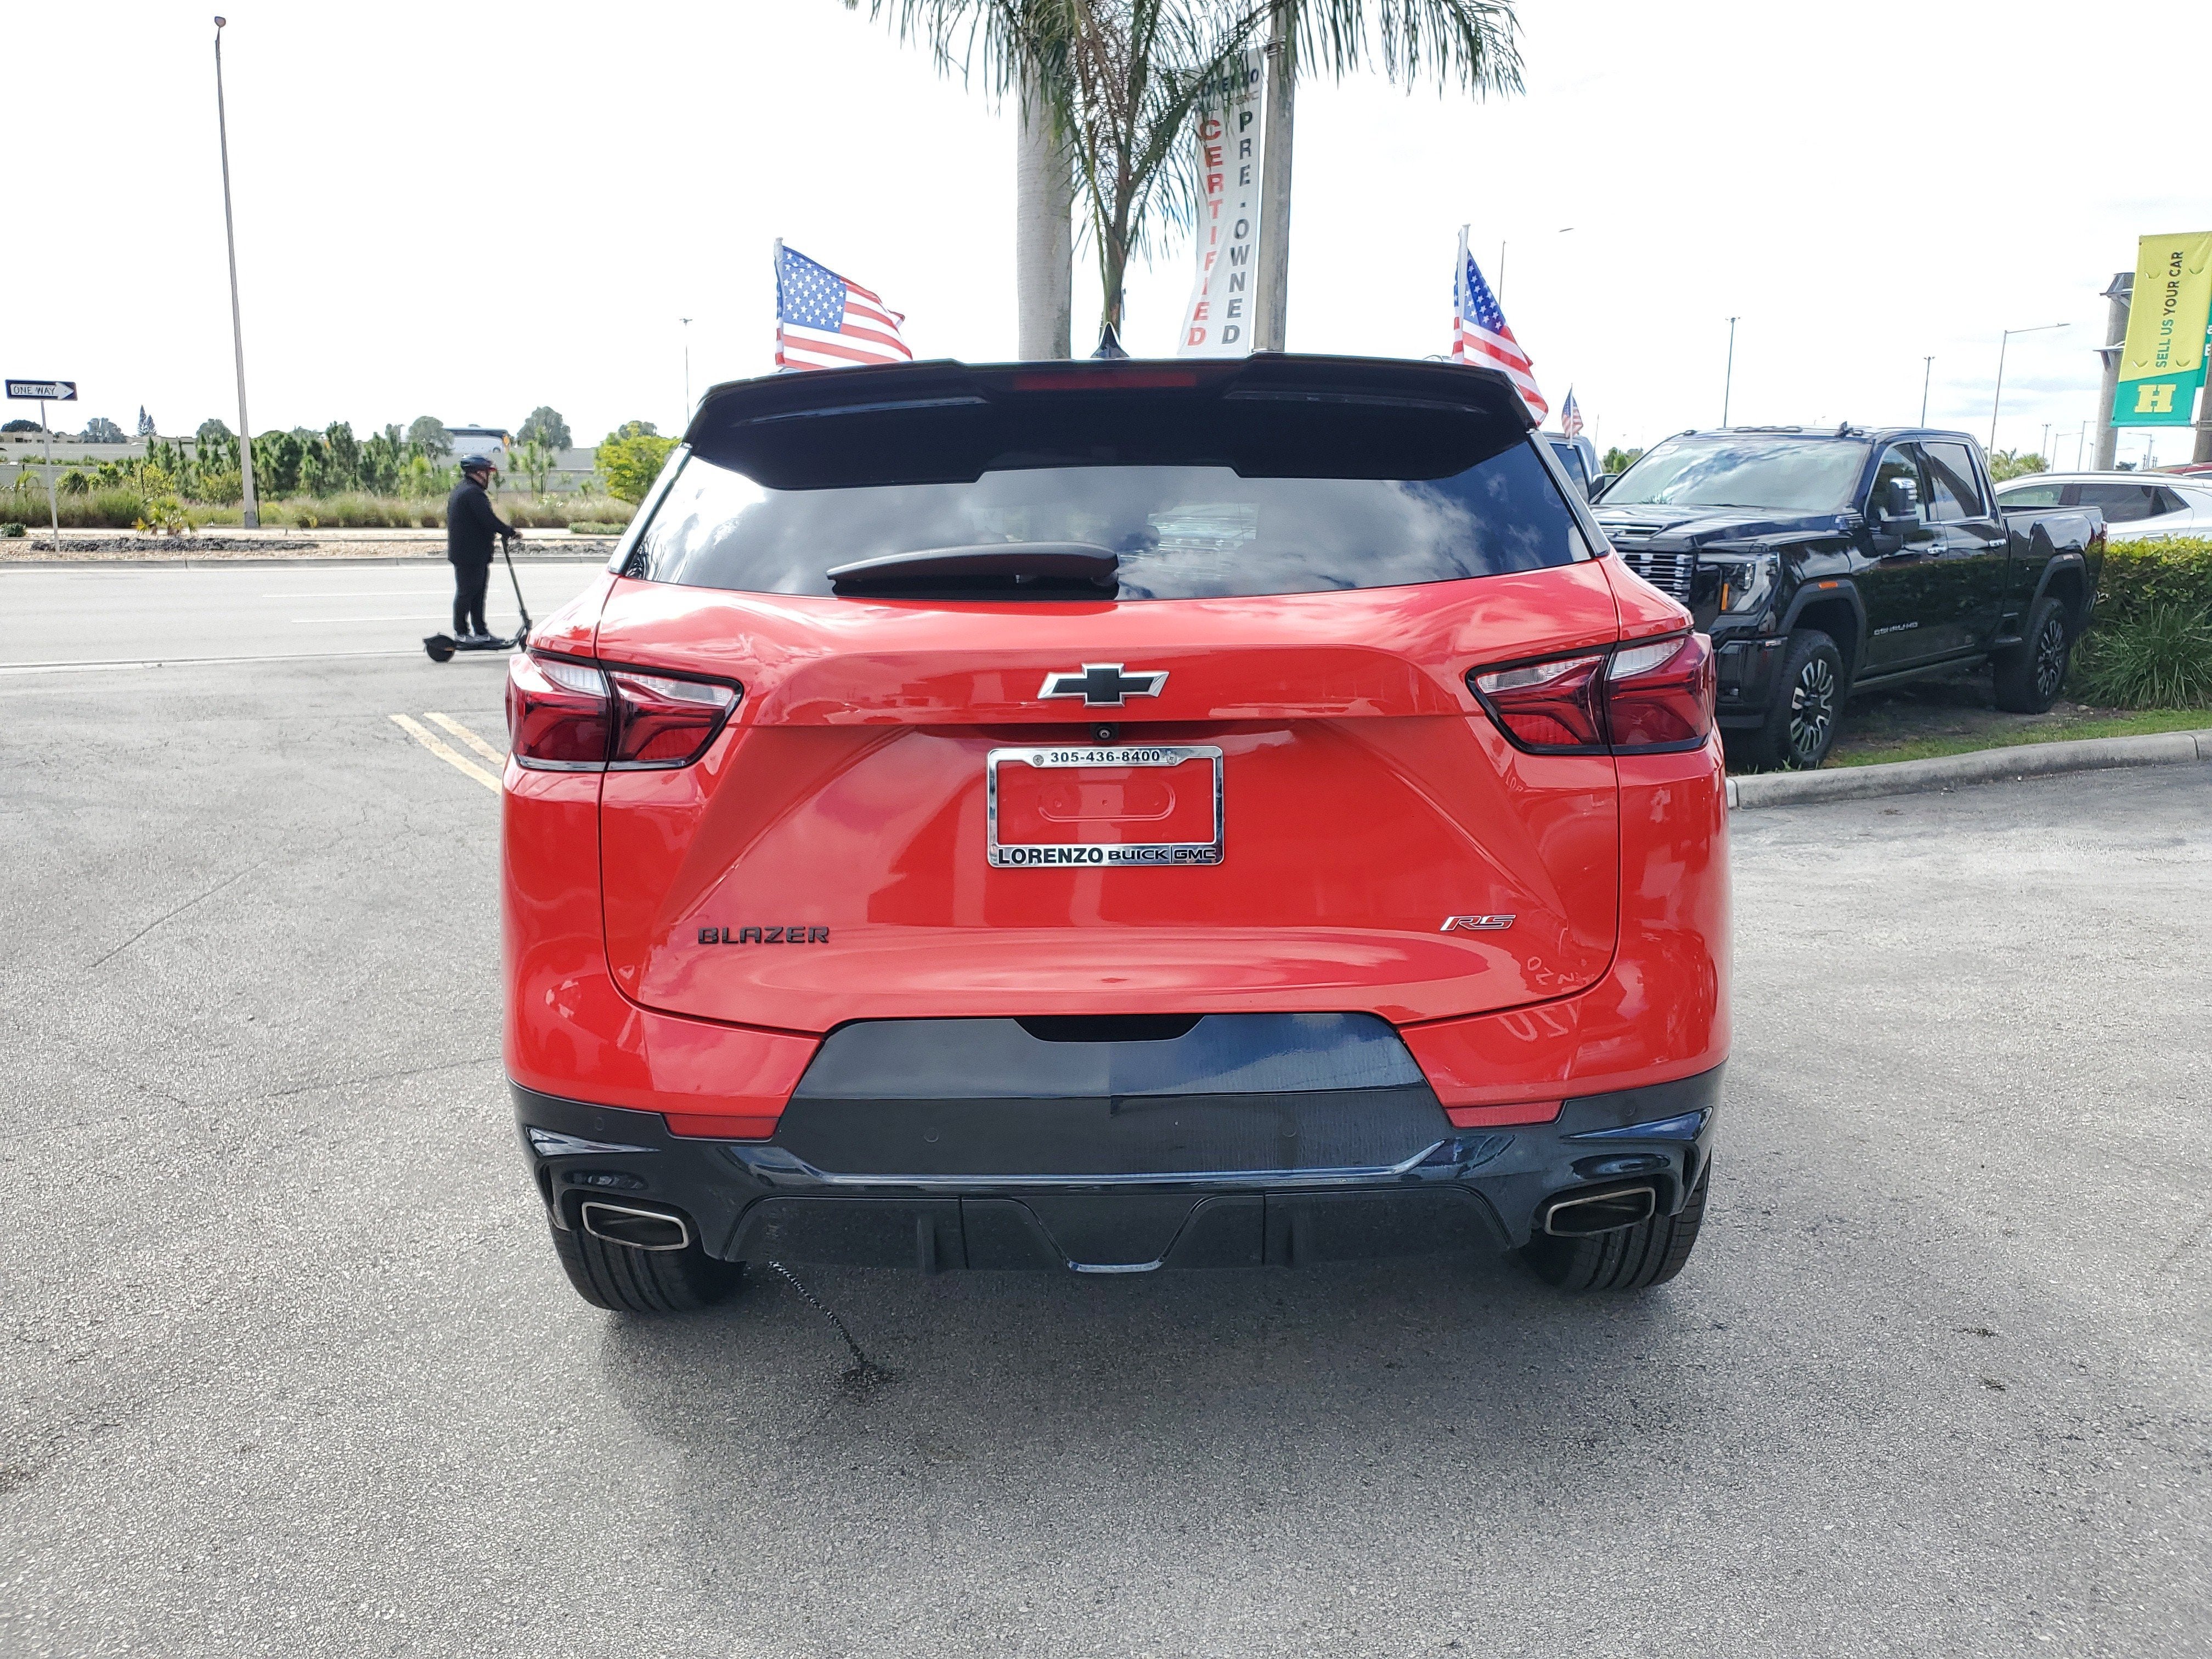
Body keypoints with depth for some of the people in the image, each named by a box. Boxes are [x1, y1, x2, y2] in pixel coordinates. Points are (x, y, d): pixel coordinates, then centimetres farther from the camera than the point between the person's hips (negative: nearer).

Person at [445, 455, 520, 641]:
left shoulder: (459, 490, 17)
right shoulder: (473, 493, -19)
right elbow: (489, 520, -23)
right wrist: (511, 531, -12)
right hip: (471, 554, -11)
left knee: (478, 591, 14)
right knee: (467, 592, -1)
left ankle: (480, 631, 18)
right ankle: (461, 632, 8)